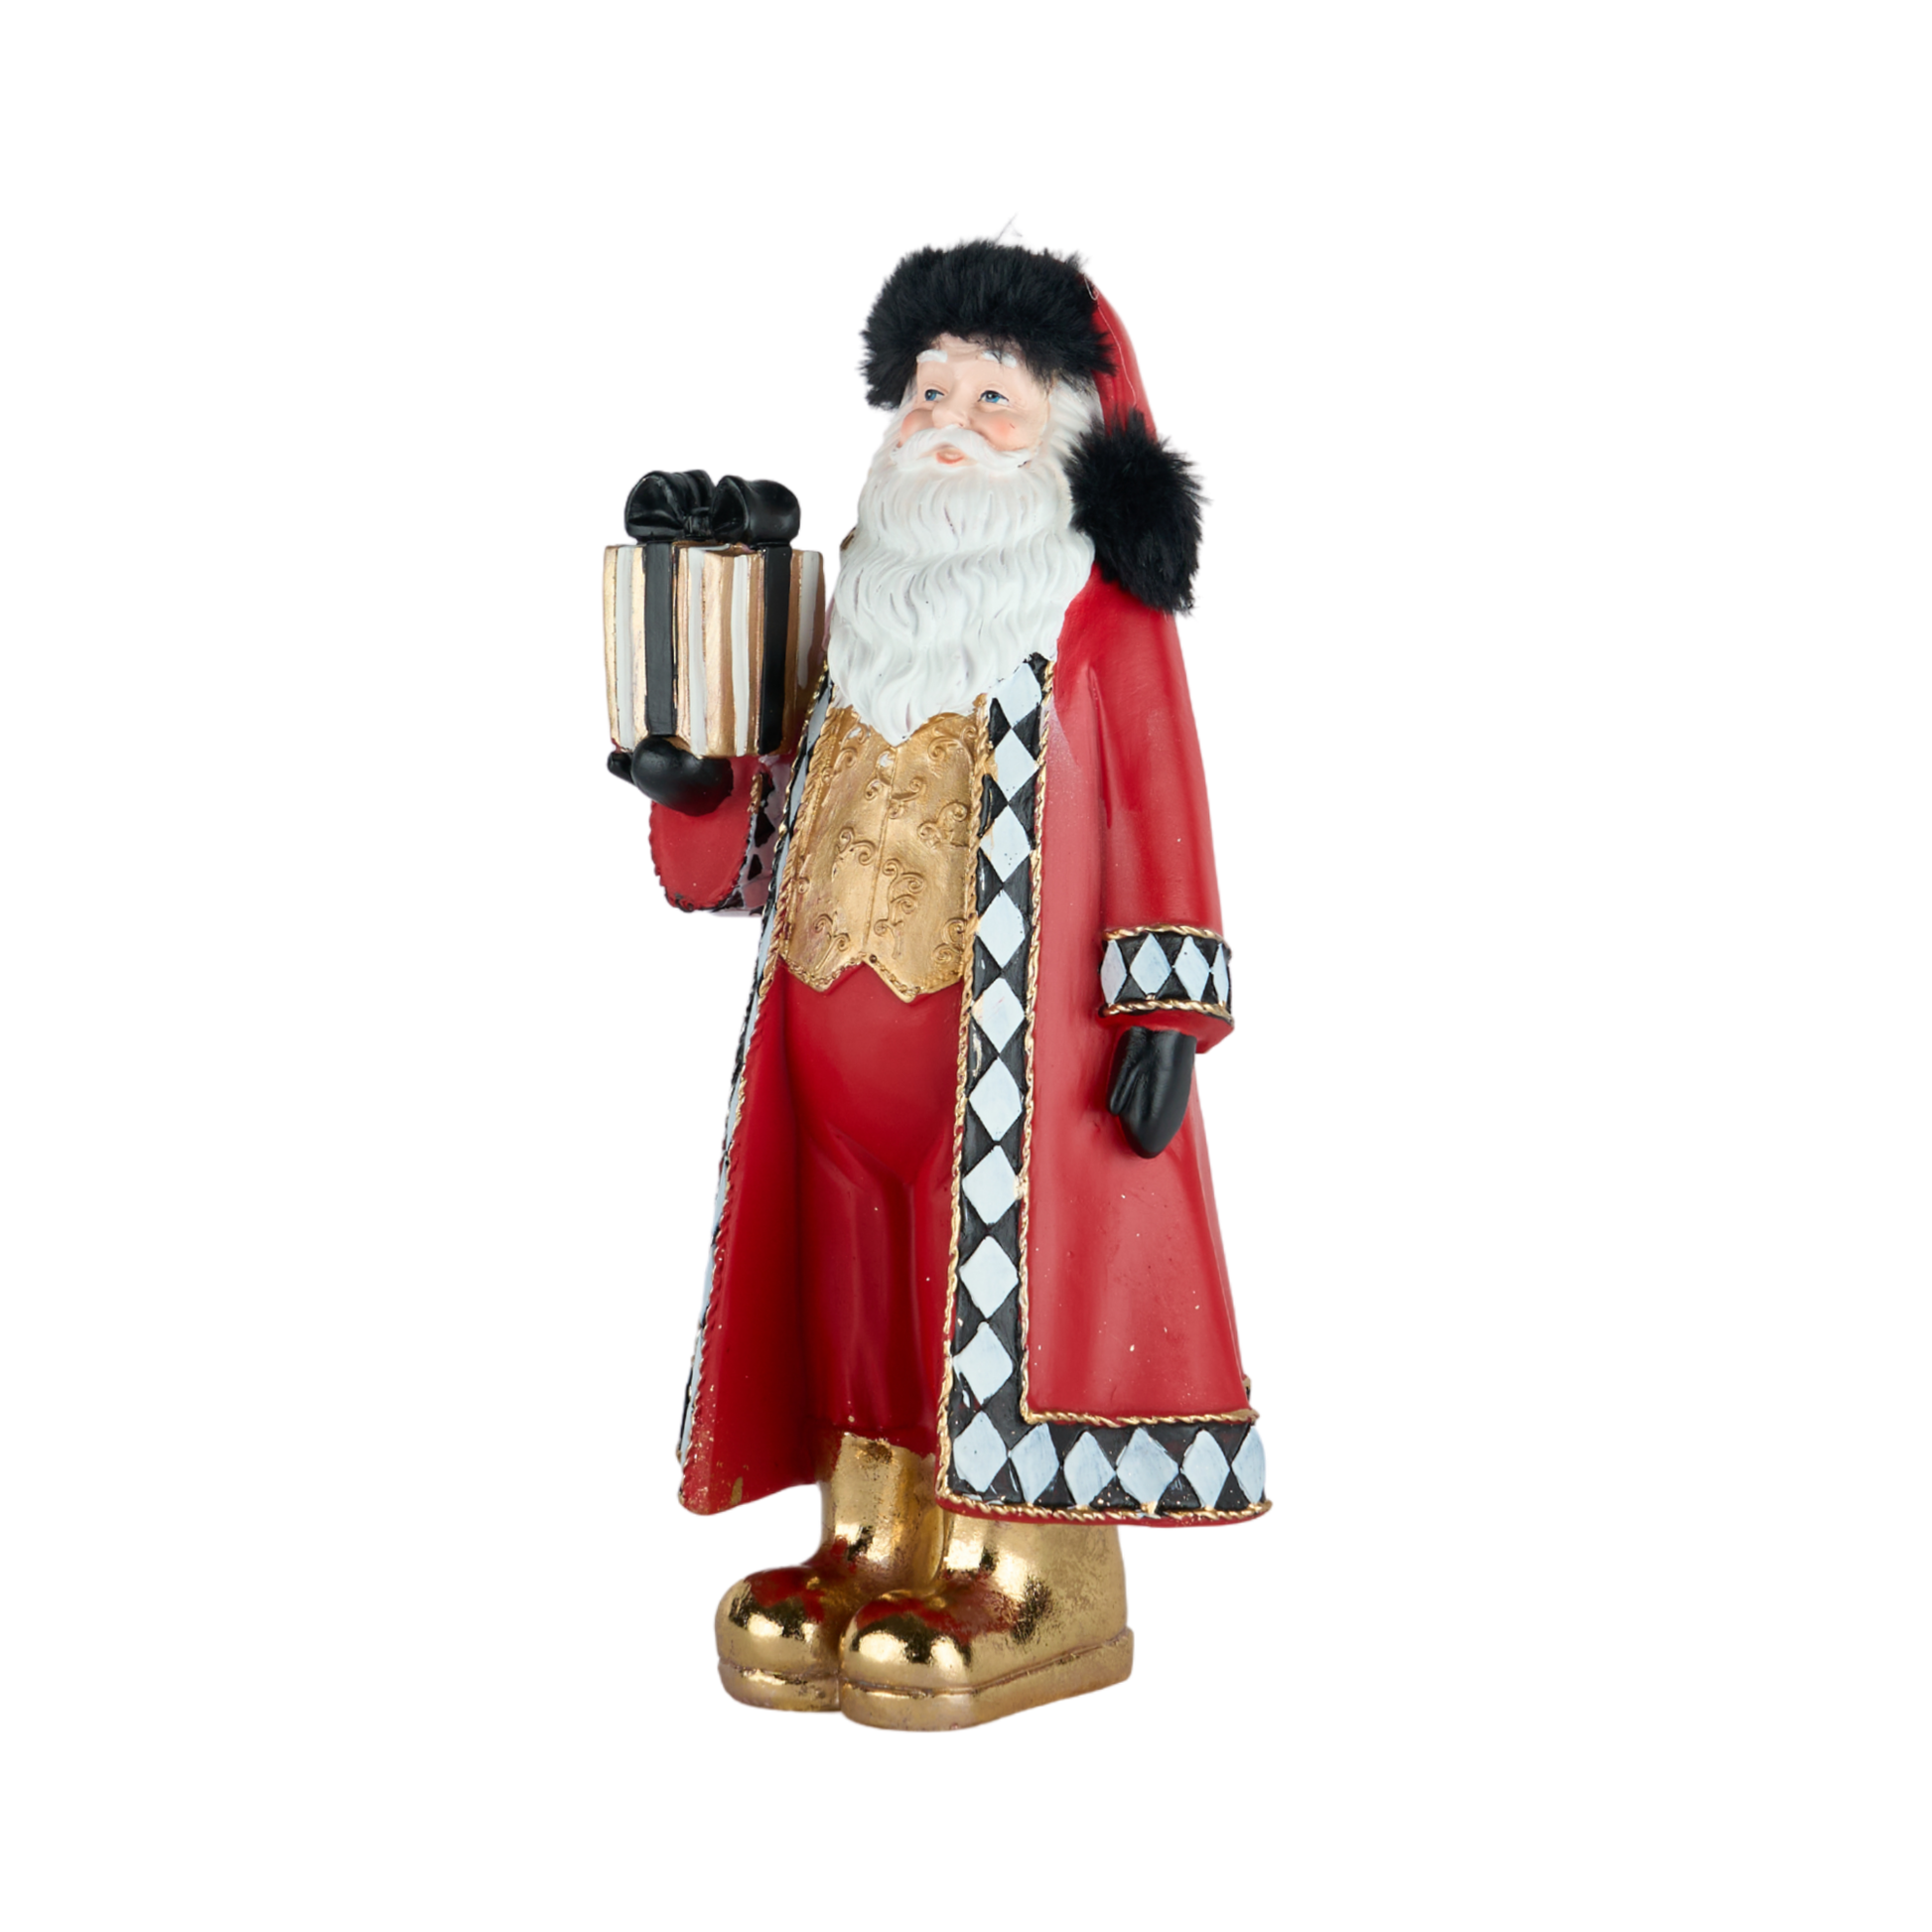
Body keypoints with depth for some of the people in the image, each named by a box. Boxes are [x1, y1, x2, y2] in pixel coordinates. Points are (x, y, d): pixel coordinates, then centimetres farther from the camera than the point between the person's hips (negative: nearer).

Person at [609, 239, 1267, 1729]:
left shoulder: (1104, 616, -2)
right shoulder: (873, 604, 18)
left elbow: (1158, 809, -7)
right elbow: (799, 805, 21)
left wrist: (1165, 1007, -14)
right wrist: (697, 788, 3)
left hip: (1015, 1031, -6)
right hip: (845, 1019, 7)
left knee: (1006, 1282, -4)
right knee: (864, 1287, 10)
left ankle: (1043, 1595, 7)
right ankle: (885, 1554, 21)